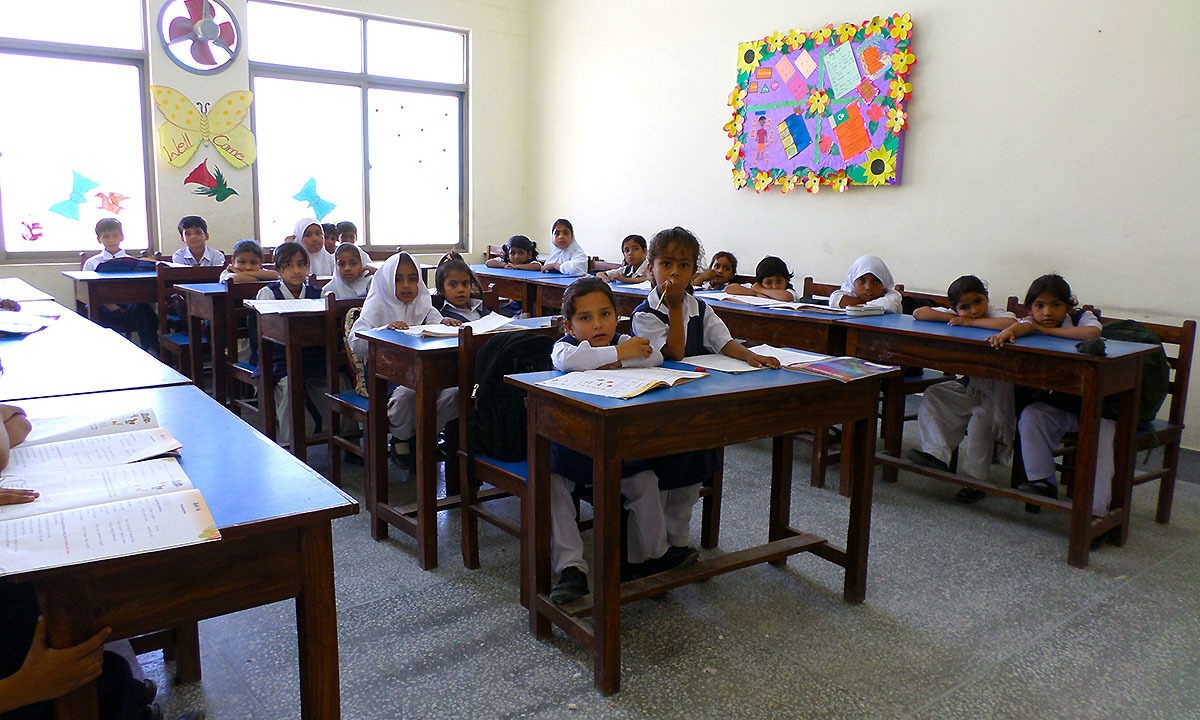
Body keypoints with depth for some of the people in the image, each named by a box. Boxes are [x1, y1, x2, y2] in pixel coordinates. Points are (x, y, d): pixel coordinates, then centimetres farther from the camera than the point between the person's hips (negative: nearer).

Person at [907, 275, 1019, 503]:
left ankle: (975, 481, -13)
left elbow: (1012, 324, -41)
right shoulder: (955, 316, -1)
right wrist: (952, 318, -19)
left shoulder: (995, 314, -16)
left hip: (995, 392, -6)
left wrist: (971, 322, -30)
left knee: (980, 420, -25)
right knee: (932, 397, -8)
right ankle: (936, 454, -16)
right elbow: (918, 313, -7)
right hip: (968, 386, 6)